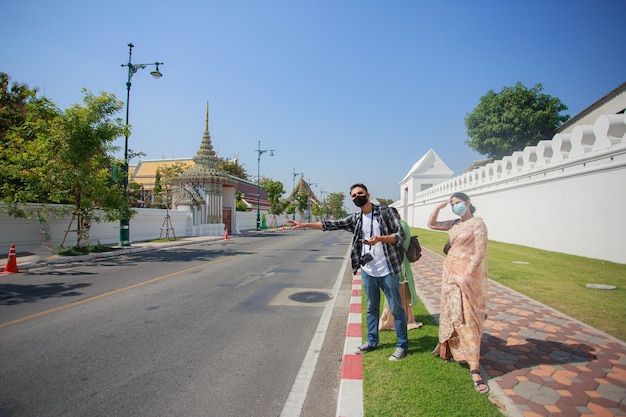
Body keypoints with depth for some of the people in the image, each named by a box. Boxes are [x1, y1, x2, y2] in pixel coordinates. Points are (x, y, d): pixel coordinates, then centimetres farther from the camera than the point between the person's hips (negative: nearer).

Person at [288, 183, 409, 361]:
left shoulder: (387, 212, -6)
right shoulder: (355, 219, 6)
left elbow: (400, 235, -10)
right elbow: (331, 224, 4)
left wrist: (380, 238, -27)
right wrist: (304, 224, -3)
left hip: (388, 271, -4)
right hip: (368, 271, 4)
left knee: (396, 308, 6)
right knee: (371, 308, 17)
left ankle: (402, 345, 21)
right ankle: (372, 341, 32)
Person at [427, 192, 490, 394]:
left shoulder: (477, 223, -11)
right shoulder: (455, 223, 10)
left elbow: (479, 254, -15)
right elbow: (431, 224, 16)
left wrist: (466, 275, -21)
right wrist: (440, 206, 4)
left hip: (467, 275, -7)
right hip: (450, 272, 7)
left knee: (468, 319, -8)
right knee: (451, 312, 15)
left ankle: (474, 369, -3)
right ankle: (450, 349, 32)